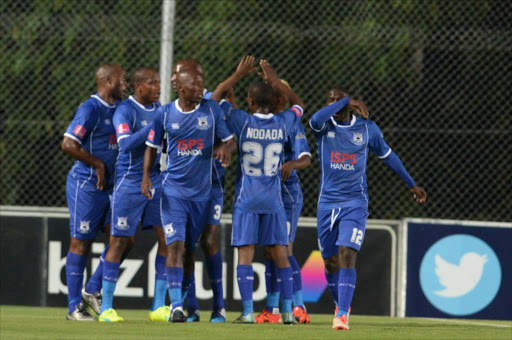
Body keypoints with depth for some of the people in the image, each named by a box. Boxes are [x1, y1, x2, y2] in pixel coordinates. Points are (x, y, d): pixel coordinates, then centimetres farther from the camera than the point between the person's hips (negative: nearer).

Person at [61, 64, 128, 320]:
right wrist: (98, 164, -14)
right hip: (86, 185, -8)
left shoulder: (119, 108, 11)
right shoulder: (91, 109, -14)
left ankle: (95, 289, 17)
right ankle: (74, 306, 2)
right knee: (81, 242, -3)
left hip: (109, 186, 8)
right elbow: (68, 144, -20)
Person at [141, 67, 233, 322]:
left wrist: (226, 149, -17)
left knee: (190, 247, 9)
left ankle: (189, 302, 22)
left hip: (202, 191, 2)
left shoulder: (212, 110, 1)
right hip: (174, 190, -2)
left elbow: (228, 138, 7)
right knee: (175, 244, -14)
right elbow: (152, 147, 9)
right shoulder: (165, 114, 0)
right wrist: (146, 175, -5)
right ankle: (176, 305, -19)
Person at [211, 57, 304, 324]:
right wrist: (276, 83, 19)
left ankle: (248, 312, -8)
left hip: (247, 200, -2)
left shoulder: (243, 122, -7)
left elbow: (216, 98, 6)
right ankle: (288, 310, 5)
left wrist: (237, 76, 11)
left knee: (245, 255, -2)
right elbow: (299, 105, 22)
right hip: (274, 201, 2)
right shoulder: (283, 123, -1)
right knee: (280, 254, 6)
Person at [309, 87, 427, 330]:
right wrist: (344, 101, -18)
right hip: (327, 202, 2)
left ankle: (342, 315, -21)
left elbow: (388, 156, 17)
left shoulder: (367, 128, 3)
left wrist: (412, 184, 24)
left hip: (355, 203, -2)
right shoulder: (324, 127, 0)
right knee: (330, 262, 9)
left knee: (347, 255, -17)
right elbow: (316, 121, -27)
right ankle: (341, 305, 33)